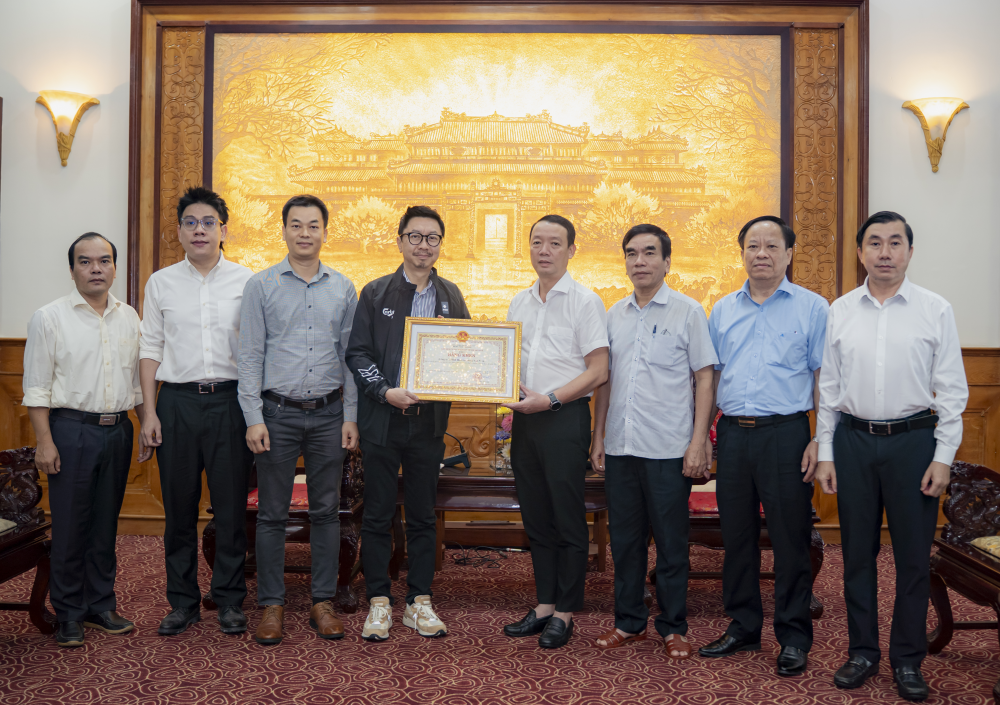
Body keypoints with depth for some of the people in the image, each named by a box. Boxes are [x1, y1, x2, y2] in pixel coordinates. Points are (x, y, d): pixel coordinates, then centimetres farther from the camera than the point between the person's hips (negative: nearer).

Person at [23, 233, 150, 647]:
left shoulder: (129, 318, 10)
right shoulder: (50, 317, -2)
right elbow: (37, 387, -5)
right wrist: (44, 442, -11)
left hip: (118, 430, 4)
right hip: (72, 430, -4)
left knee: (106, 523, 11)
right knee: (69, 526, 2)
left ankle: (101, 606, 23)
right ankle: (69, 614, 15)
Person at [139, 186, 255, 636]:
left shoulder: (245, 280, 4)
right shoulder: (161, 283, 9)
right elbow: (150, 347, 9)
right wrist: (149, 411, 2)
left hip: (229, 399, -1)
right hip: (177, 400, 1)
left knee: (231, 505, 3)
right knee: (179, 506, 7)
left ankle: (230, 601, 16)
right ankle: (183, 602, 20)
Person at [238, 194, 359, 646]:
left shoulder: (343, 288, 7)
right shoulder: (261, 285, 2)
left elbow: (350, 355, 8)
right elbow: (250, 356, -1)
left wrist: (351, 417, 2)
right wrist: (254, 418, -7)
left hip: (328, 413, 2)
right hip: (278, 412, -2)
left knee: (326, 511, 7)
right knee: (272, 514, 4)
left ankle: (323, 602, 18)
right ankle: (272, 605, 16)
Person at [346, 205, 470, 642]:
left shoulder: (451, 297, 10)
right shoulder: (375, 293, 4)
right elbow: (357, 353, -2)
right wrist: (386, 391, -15)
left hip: (429, 421, 2)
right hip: (382, 420, -2)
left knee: (423, 515, 10)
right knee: (378, 514, 5)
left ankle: (419, 602, 21)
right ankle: (378, 602, 17)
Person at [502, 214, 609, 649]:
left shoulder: (585, 301, -4)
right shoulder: (519, 303, 14)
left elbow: (598, 372, -10)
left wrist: (549, 399, -18)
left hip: (565, 418, -6)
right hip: (525, 418, 6)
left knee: (568, 519, 1)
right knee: (536, 516, 12)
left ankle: (564, 613, 12)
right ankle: (544, 606, 23)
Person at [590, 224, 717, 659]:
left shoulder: (688, 312, -2)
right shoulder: (614, 315, 11)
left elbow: (704, 379, -4)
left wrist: (699, 442, -10)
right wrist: (598, 437, 11)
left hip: (667, 449, -4)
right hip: (619, 446, 4)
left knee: (671, 542, 5)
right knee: (624, 539, 12)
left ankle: (673, 627, 20)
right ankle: (629, 622, 26)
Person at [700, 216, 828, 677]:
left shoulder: (812, 307, 2)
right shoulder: (723, 310, 12)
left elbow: (823, 378, -1)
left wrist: (820, 440, -10)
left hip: (785, 433, -4)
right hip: (732, 433, 4)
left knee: (790, 538, 2)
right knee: (736, 535, 11)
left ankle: (794, 637, 16)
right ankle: (743, 627, 25)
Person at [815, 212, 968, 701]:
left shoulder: (936, 310, 0)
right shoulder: (839, 311, 6)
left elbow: (953, 390, 0)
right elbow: (828, 388, 8)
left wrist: (944, 457, -6)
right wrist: (824, 453, 4)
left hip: (913, 440, -1)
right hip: (853, 440, 2)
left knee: (914, 556, 6)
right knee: (857, 552, 10)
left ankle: (908, 660, 22)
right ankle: (862, 652, 24)